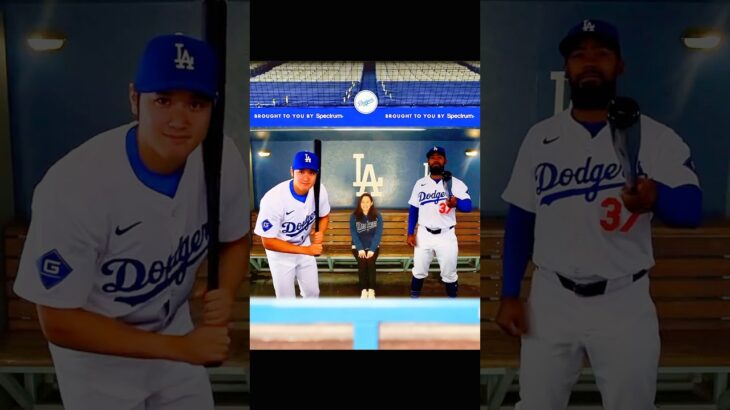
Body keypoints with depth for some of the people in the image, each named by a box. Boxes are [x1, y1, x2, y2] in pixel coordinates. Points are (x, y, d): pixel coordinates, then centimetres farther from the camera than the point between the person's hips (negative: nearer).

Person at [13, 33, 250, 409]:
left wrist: (226, 292, -21)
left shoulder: (223, 159, -20)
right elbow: (58, 323, -23)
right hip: (94, 353, -3)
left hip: (174, 330, 4)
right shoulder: (73, 185, -32)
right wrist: (180, 348, -26)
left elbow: (235, 240, -1)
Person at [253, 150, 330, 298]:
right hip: (280, 252, -4)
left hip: (305, 245, 5)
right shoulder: (273, 199, -35)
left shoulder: (320, 190, -20)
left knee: (313, 292, 20)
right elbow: (268, 242, -28)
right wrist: (306, 250, -31)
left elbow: (324, 216, 2)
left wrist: (320, 233, -21)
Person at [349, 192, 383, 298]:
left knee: (370, 262, -27)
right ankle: (363, 289, -18)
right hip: (358, 246, 0)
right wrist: (360, 249, -20)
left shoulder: (378, 216, -2)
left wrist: (372, 249, -20)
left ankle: (371, 290, -20)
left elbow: (378, 234, -9)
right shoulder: (354, 216, -3)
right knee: (362, 262, -27)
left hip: (373, 246, 0)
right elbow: (354, 234, -8)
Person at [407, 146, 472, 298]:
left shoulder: (456, 183, -5)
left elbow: (468, 205, -15)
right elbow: (413, 209, 8)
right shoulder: (420, 183, 4)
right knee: (419, 271, 13)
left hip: (446, 236, -2)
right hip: (423, 235, 2)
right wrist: (410, 233, 1)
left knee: (449, 274, 9)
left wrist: (457, 202, -37)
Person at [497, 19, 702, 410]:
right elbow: (520, 219, 6)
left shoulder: (656, 136, -2)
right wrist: (509, 294, 1)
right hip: (550, 301, 2)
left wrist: (656, 197, -37)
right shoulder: (539, 136, 4)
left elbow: (692, 208, -13)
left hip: (624, 303, -1)